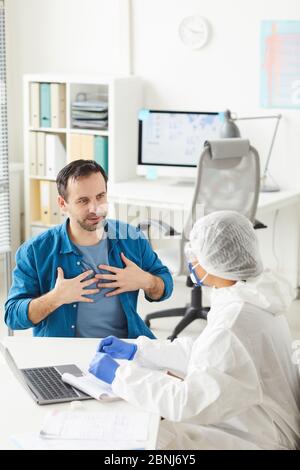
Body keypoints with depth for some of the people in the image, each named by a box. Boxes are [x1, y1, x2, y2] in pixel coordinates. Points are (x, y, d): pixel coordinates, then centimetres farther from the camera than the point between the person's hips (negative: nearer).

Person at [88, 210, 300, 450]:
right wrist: (136, 351, 11)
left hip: (254, 441, -9)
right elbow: (205, 352, 12)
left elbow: (190, 402, -29)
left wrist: (118, 375, -19)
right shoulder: (250, 295, -1)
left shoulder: (236, 323, -31)